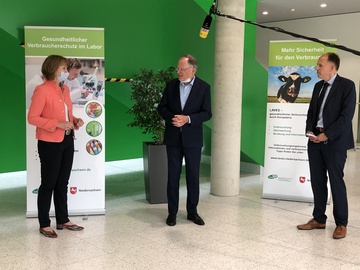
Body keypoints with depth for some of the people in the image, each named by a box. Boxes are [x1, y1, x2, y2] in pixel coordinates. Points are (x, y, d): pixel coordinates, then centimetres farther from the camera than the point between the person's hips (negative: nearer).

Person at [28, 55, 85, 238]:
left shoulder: (65, 89, 11)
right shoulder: (42, 90, -13)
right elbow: (32, 118, -16)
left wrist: (75, 120, 1)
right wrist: (58, 124, -22)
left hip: (67, 141, 8)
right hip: (50, 143, -7)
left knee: (63, 182, 14)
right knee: (49, 183, 2)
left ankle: (63, 220, 26)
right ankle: (44, 224, 14)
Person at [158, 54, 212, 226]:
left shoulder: (204, 87, -3)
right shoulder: (171, 85, 4)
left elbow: (207, 113, -7)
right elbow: (162, 107, 6)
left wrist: (187, 119, -20)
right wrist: (172, 118, -13)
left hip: (192, 139, -1)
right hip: (173, 137, 2)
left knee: (193, 176, 6)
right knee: (173, 175, 6)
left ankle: (192, 211, 20)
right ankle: (172, 212, 15)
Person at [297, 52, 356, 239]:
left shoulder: (347, 85, -6)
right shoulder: (318, 86, 14)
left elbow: (346, 115, -14)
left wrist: (326, 135, -17)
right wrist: (310, 130, -1)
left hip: (334, 141, -6)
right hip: (315, 140, 6)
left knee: (336, 182, -1)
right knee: (317, 181, 9)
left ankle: (341, 224, 10)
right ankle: (319, 219, 20)